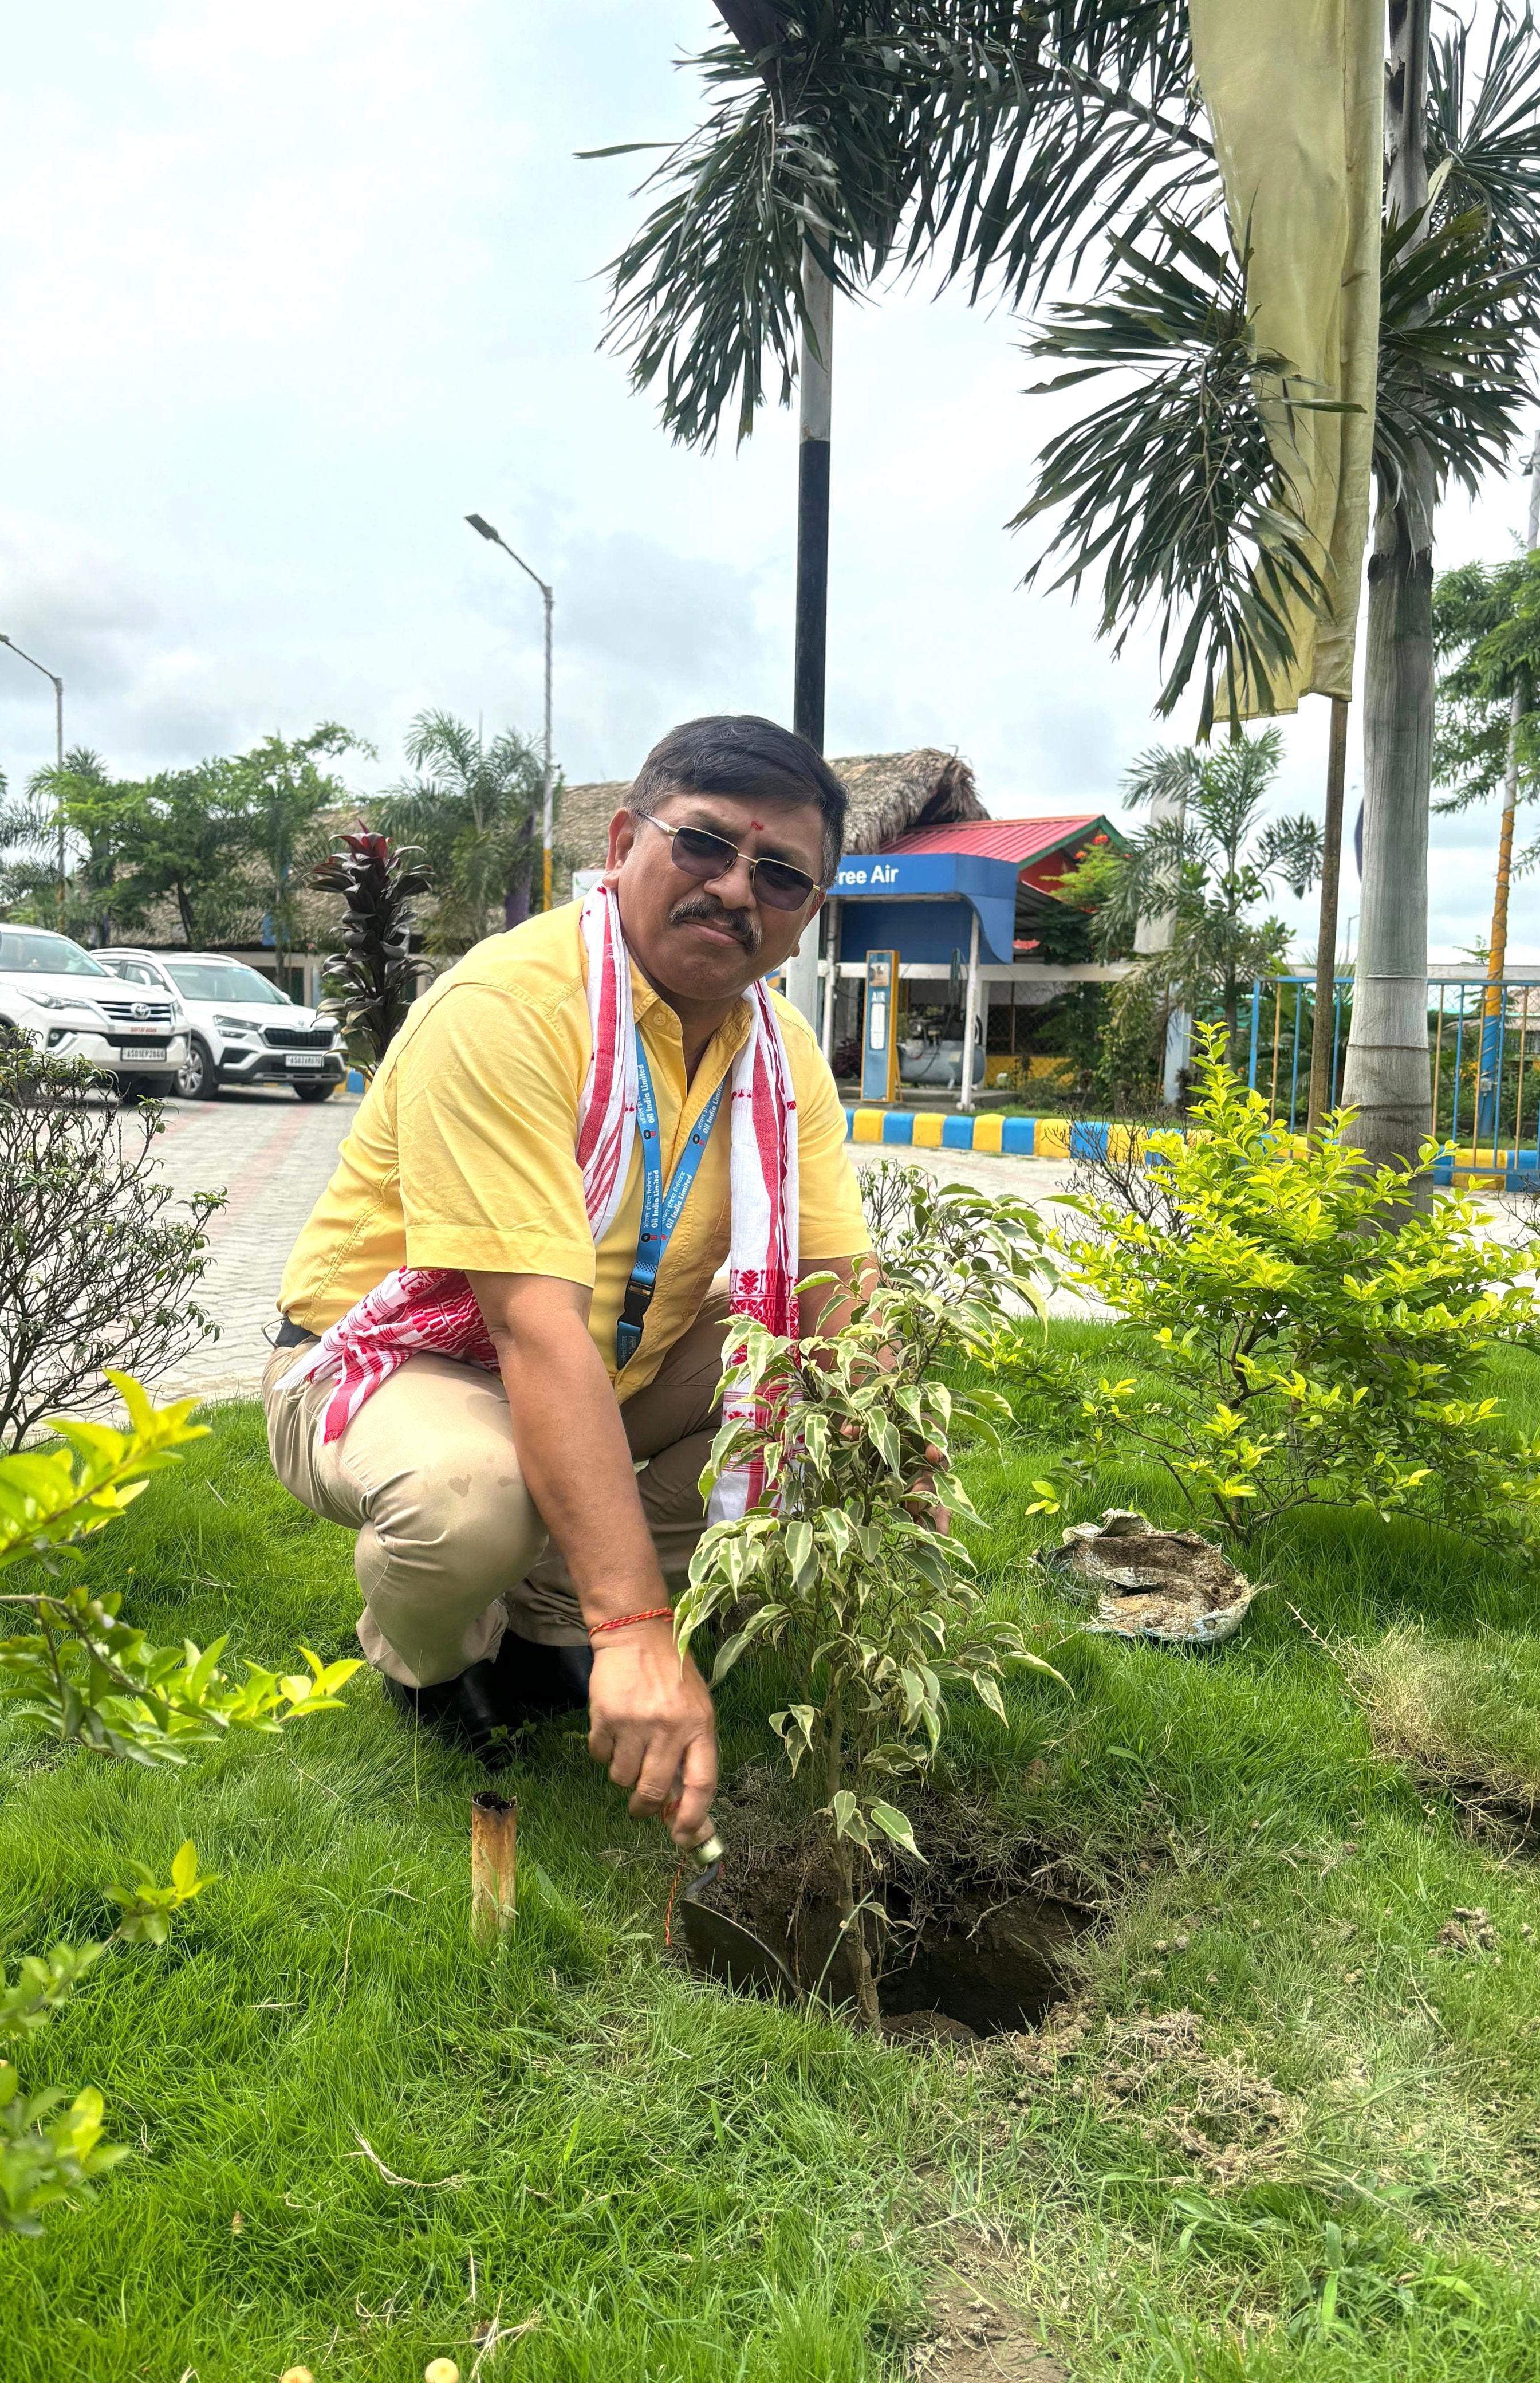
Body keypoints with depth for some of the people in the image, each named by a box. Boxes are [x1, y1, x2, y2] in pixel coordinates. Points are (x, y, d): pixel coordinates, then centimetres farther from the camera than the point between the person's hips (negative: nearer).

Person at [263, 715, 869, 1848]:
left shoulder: (783, 1052, -4)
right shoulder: (505, 1007, -28)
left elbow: (843, 1294, -9)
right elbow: (538, 1330, -36)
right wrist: (638, 1633, -41)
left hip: (619, 1373, 7)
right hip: (397, 1361, -6)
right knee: (469, 1494, -37)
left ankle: (548, 1627, 5)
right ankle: (427, 1660, 3)